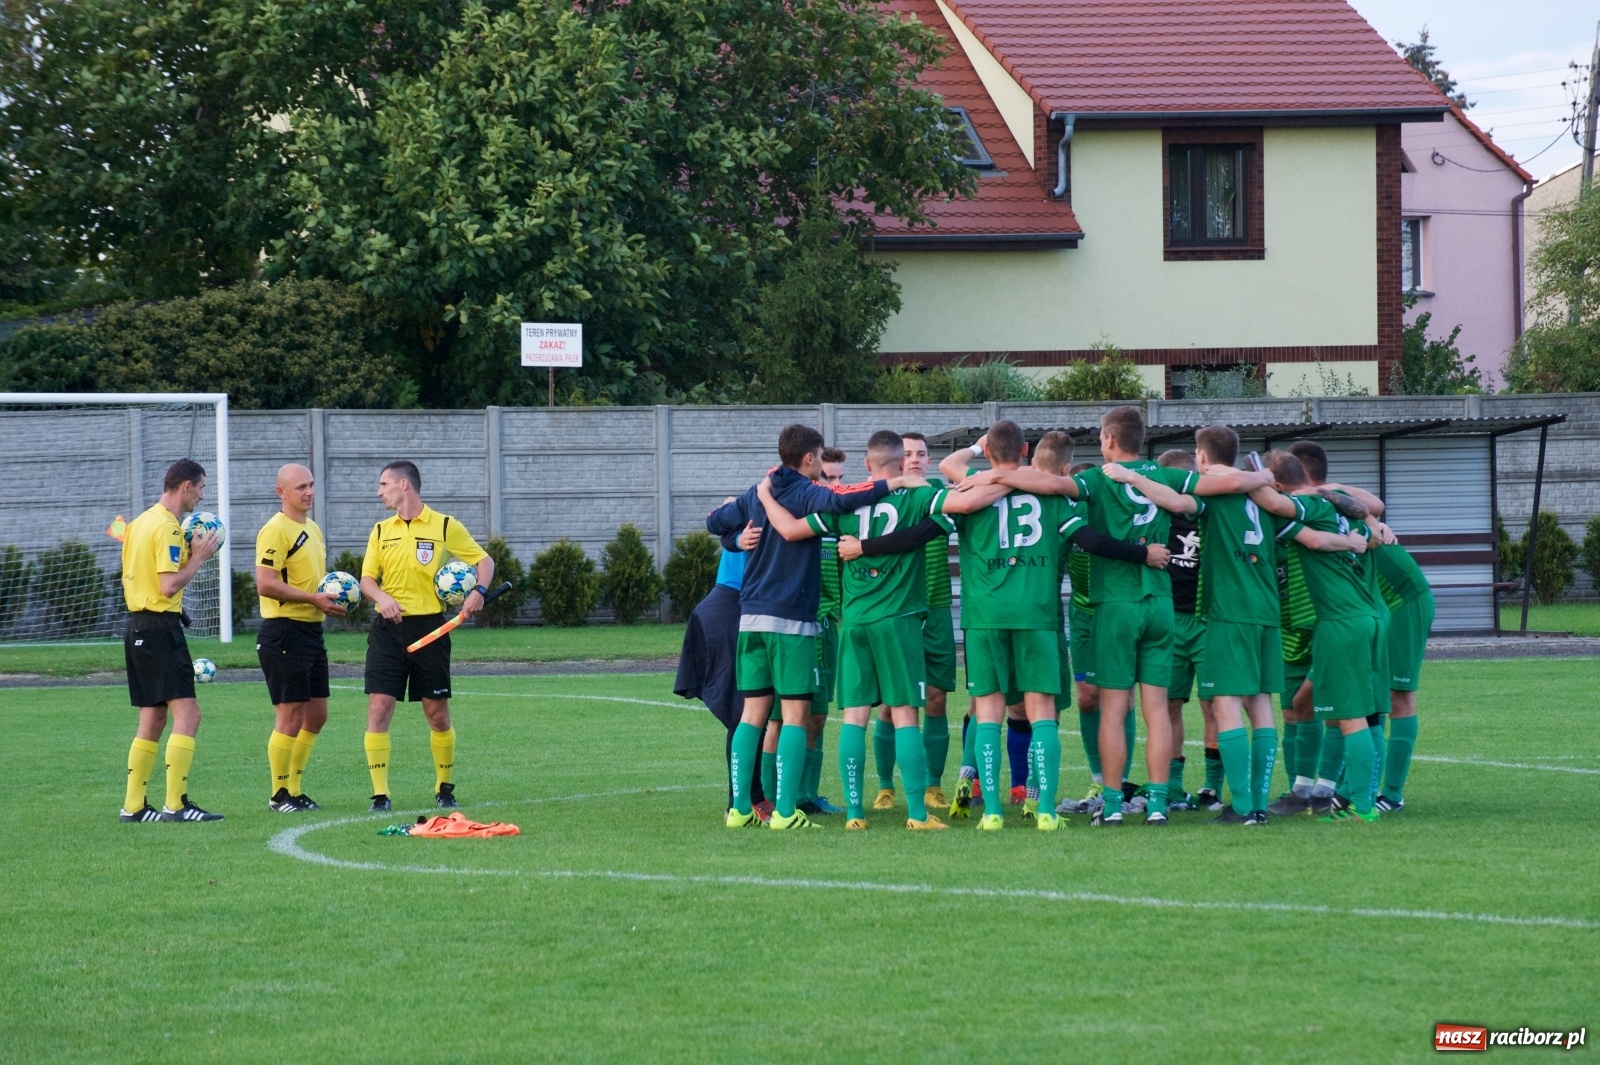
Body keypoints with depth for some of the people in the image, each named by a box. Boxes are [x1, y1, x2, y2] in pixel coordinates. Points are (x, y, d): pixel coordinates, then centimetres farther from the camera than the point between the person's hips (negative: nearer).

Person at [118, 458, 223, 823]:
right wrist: (198, 557, -8)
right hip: (161, 626, -10)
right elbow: (169, 586, -20)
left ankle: (133, 806, 13)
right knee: (186, 713, -11)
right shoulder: (168, 528, -14)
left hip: (137, 625, 10)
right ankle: (176, 804, -16)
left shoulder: (139, 523, 15)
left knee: (152, 719, 13)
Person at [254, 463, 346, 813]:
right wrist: (313, 599, -21)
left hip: (312, 631, 9)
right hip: (284, 631, -9)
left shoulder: (312, 529, 17)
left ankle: (295, 788, 21)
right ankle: (279, 795, 3)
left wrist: (332, 597, 9)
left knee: (316, 715, 11)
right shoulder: (276, 530, -12)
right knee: (291, 715, -6)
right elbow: (265, 584, -21)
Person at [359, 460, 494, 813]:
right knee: (379, 708, -8)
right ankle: (380, 794, -5)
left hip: (429, 626, -2)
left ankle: (445, 788, 21)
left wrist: (478, 591, -12)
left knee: (437, 713, 4)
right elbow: (366, 578, 7)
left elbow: (484, 560, 7)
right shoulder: (381, 531, 11)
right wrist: (381, 596, -15)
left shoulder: (445, 527, 1)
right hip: (388, 627, 2)